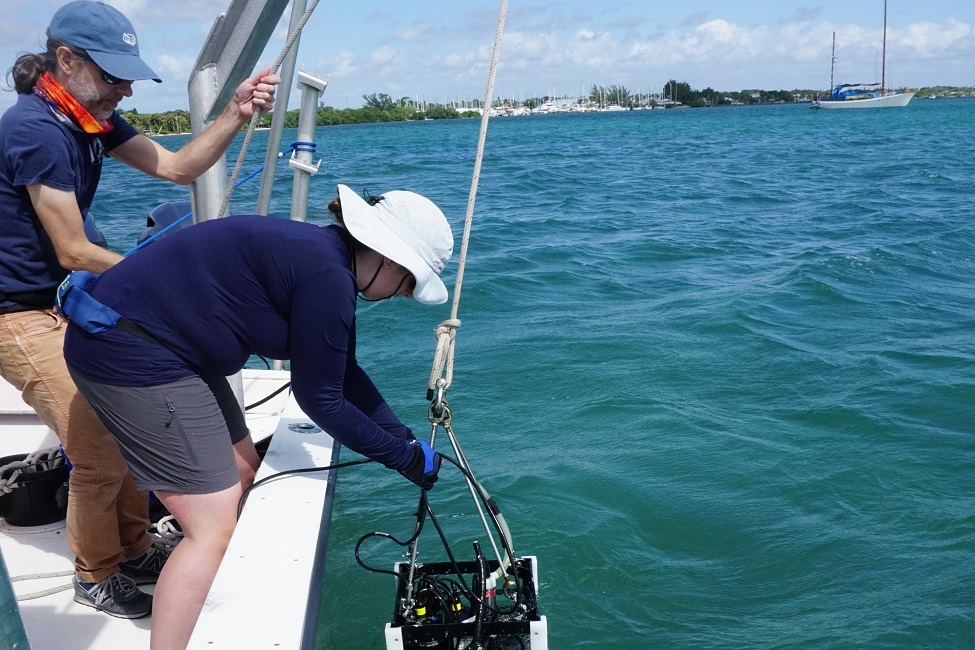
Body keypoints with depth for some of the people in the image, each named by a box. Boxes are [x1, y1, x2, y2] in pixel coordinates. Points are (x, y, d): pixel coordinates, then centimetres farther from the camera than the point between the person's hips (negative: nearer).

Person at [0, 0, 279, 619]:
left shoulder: (92, 118, 3)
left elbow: (178, 167, 1)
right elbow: (73, 253, -21)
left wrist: (237, 113, -12)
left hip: (65, 302, 9)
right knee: (101, 451, -8)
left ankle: (132, 549, 29)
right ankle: (96, 577, 16)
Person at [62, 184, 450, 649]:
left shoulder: (324, 254, 8)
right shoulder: (326, 275, -22)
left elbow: (344, 373, 17)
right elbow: (319, 399, -14)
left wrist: (405, 437, 16)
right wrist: (404, 456, -3)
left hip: (166, 345, 11)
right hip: (127, 353, -11)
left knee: (241, 474, 19)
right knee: (214, 524, -8)